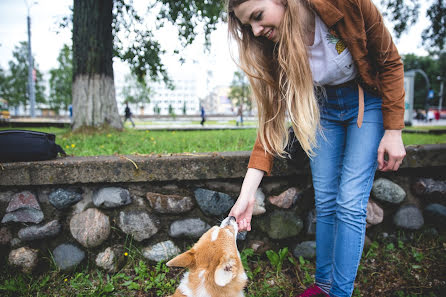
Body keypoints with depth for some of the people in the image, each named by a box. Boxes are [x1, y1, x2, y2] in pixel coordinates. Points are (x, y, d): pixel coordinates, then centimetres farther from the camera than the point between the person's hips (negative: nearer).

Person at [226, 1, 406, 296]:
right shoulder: (271, 50, -18)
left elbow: (390, 61, -13)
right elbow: (272, 119, -18)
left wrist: (394, 130, -15)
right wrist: (247, 192, -26)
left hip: (367, 102, -3)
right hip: (322, 107, 3)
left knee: (350, 203, -10)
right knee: (325, 203, 1)